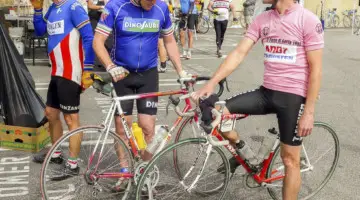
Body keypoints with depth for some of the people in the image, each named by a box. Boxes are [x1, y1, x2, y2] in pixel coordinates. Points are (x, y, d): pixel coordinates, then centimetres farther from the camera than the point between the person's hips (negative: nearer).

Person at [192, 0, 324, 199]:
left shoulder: (308, 20, -11)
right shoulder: (261, 20, 3)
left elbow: (315, 68, -11)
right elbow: (239, 52, -1)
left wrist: (309, 112, -13)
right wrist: (211, 83, -12)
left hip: (293, 96, -4)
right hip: (266, 91, 5)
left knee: (290, 160, 5)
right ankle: (241, 151, 18)